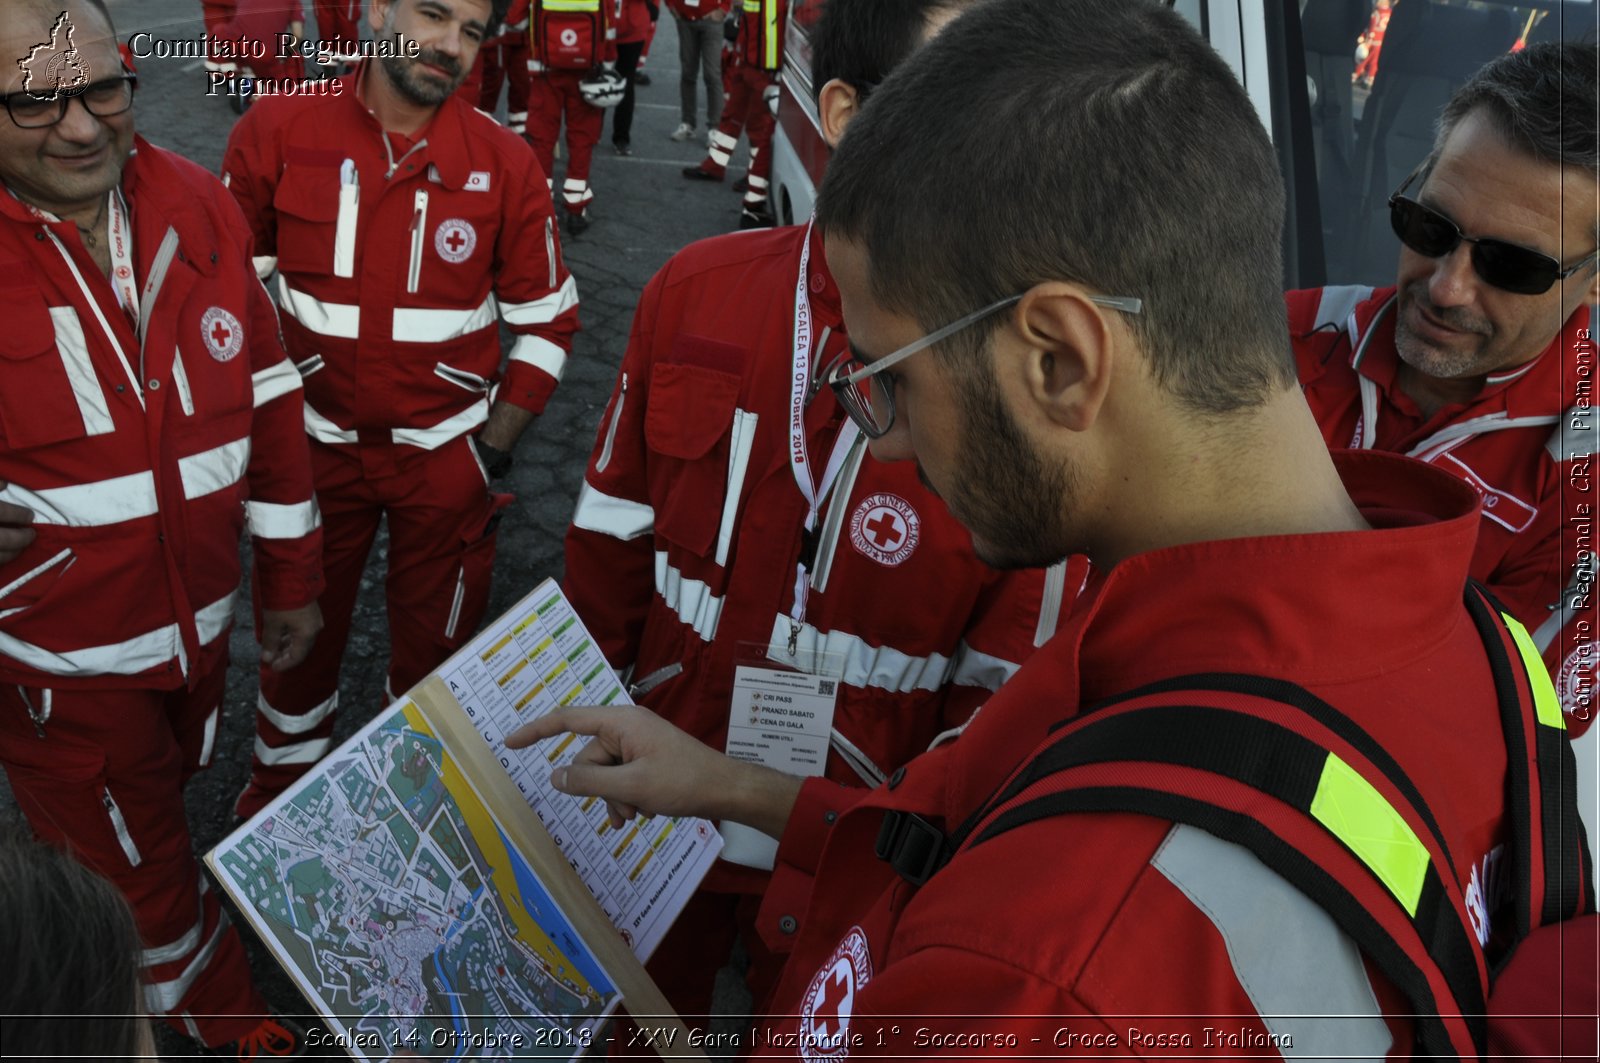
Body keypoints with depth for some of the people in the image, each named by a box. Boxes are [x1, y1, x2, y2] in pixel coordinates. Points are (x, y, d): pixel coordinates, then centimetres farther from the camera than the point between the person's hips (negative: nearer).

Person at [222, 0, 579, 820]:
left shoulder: (505, 162, -9)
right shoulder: (276, 131, -9)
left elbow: (547, 321, 0)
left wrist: (493, 447, -4)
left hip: (445, 456, 0)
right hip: (311, 445, 1)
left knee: (435, 639, 14)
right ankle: (282, 775, 46)